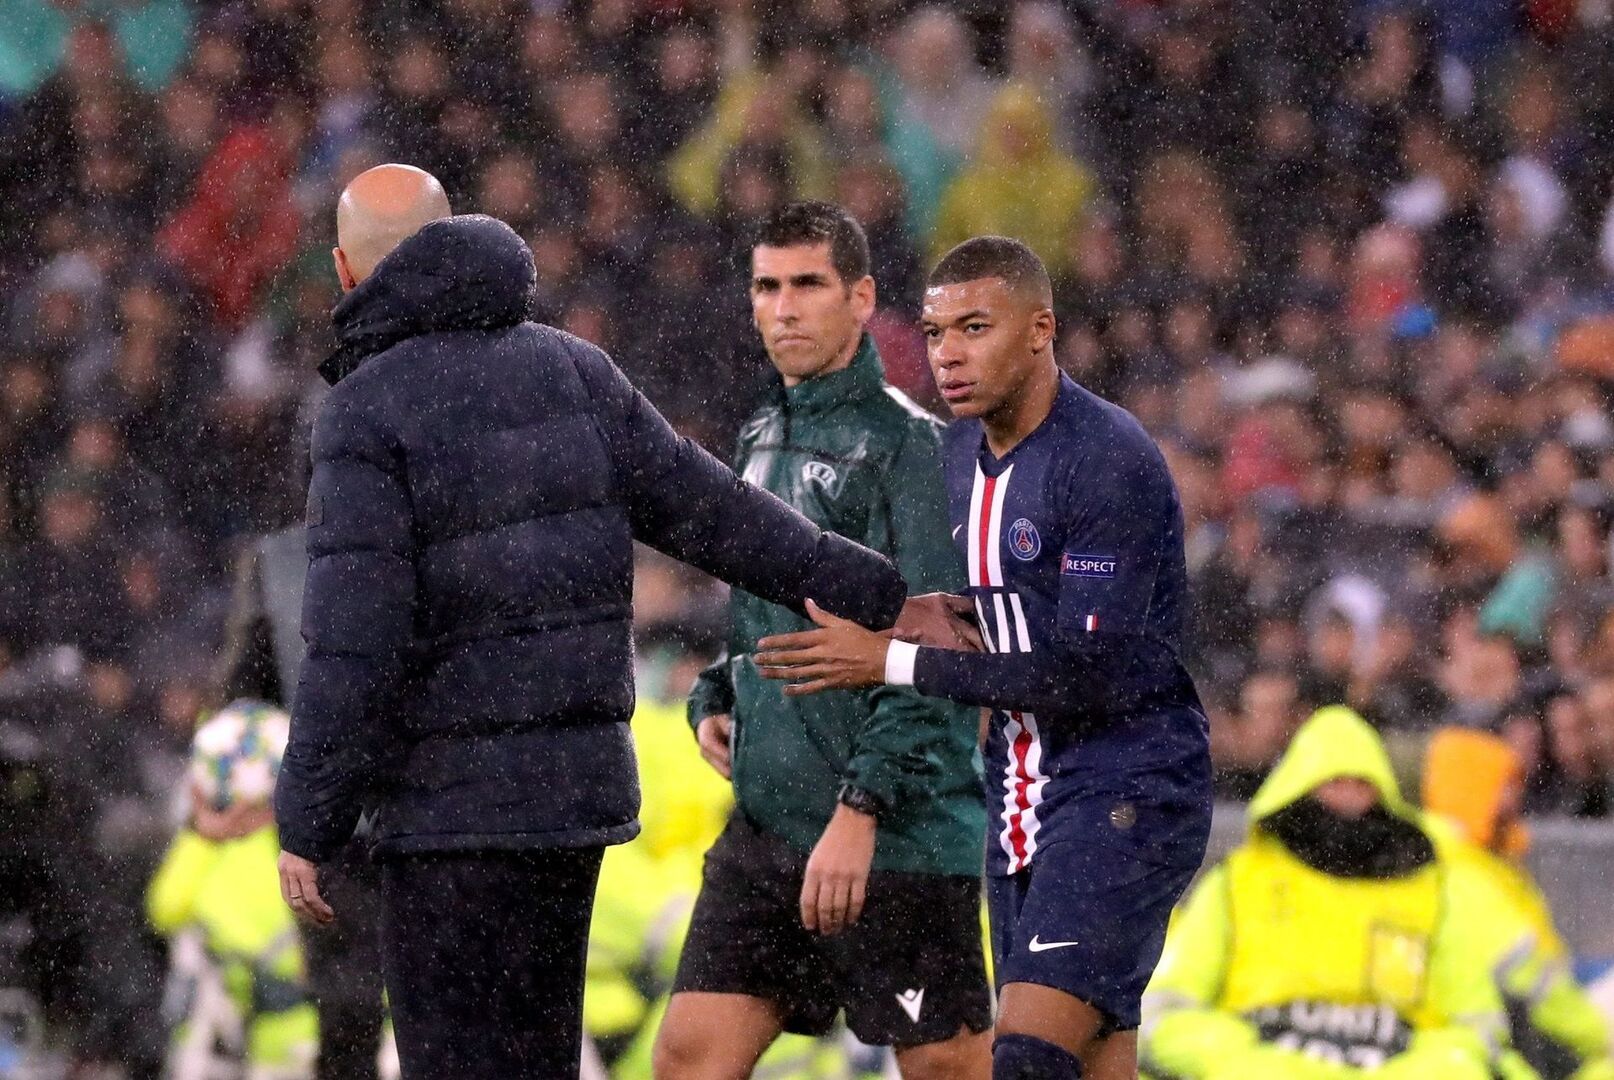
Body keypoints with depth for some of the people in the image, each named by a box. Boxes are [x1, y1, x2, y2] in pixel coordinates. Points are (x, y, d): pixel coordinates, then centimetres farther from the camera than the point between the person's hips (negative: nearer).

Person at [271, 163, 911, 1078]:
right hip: (583, 777, 7)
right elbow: (714, 513, 9)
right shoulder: (571, 369, 8)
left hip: (457, 799, -7)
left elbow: (354, 643, -16)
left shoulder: (368, 409, -10)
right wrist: (875, 595, 17)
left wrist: (307, 825, -12)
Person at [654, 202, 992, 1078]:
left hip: (895, 835, -8)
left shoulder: (905, 442, -9)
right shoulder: (764, 437, 16)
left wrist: (860, 808, -23)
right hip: (764, 824, 8)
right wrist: (713, 702, 10)